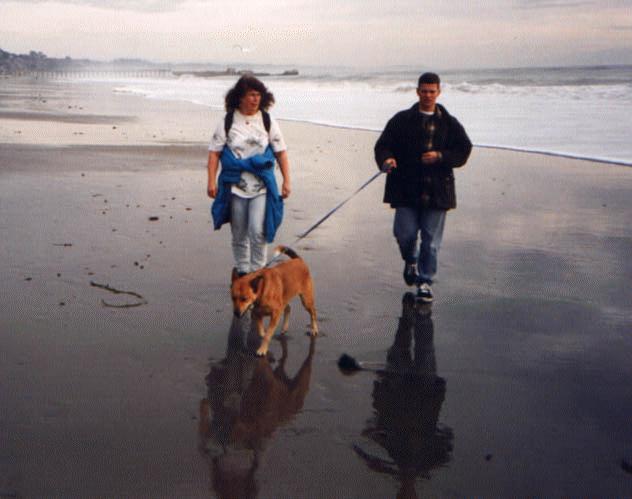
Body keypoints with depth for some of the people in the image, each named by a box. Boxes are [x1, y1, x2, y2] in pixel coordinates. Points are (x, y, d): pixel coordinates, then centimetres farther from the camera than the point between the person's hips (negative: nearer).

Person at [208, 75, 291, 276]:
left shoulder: (268, 122, 4)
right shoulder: (227, 122, 1)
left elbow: (281, 153, 7)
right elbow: (214, 152, 1)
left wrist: (286, 181, 2)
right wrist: (212, 181, -7)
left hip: (262, 186, 0)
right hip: (235, 185, 1)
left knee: (258, 230, -13)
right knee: (239, 234, 9)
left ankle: (257, 272, 1)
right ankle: (242, 272, 23)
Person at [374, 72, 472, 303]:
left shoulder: (449, 123, 8)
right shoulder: (402, 120, 4)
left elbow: (464, 150, 6)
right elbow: (383, 145, 0)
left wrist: (440, 156, -12)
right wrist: (386, 160, -22)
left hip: (437, 190, 1)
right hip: (406, 188, -1)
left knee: (431, 240, 3)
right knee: (405, 233, -4)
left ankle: (425, 281, 17)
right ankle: (411, 261, 30)